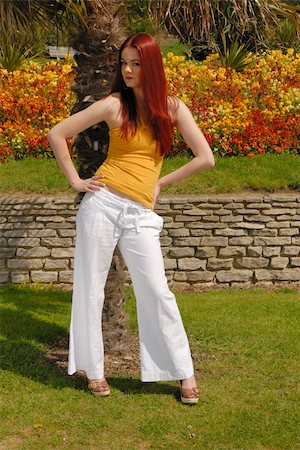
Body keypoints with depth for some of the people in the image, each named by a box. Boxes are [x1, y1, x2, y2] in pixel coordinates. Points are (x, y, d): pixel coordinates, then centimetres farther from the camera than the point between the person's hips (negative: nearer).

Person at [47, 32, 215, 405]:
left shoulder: (172, 107, 4)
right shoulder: (115, 104, -1)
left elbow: (205, 158, 3)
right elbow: (56, 134, 3)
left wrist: (161, 181, 4)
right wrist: (75, 180, 0)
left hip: (140, 214, 1)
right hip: (102, 203, 0)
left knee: (158, 293, -2)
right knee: (90, 289, 5)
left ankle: (184, 372, 10)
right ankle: (93, 370, 20)